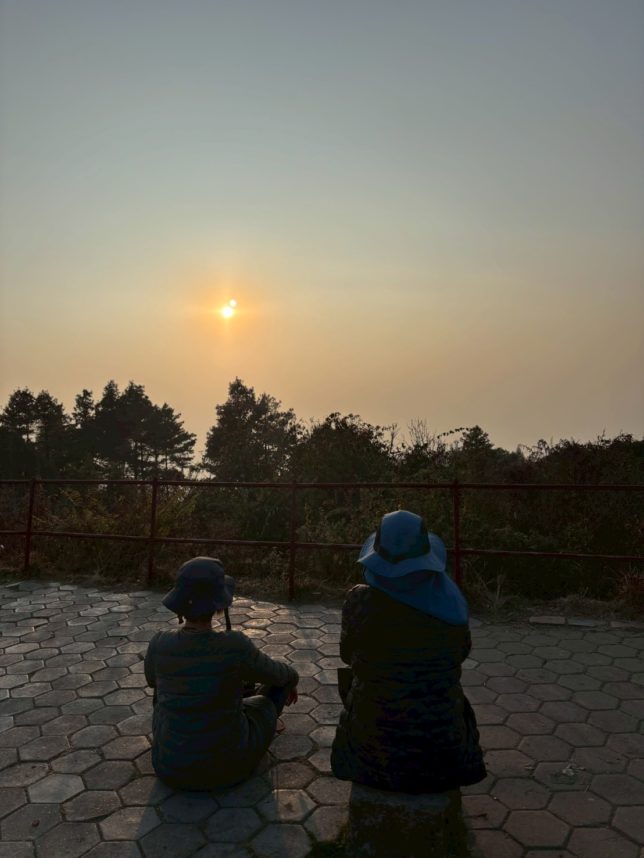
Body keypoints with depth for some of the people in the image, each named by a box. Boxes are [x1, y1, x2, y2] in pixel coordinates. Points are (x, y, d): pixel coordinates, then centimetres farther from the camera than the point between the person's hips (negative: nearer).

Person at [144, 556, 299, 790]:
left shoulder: (159, 644, -17)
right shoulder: (236, 646, -25)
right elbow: (274, 673, -3)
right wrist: (292, 677, 22)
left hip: (172, 765, 2)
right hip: (229, 765, -2)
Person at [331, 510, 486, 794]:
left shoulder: (360, 600, -21)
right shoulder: (448, 597, -16)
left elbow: (348, 655, -2)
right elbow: (462, 652, 3)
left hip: (376, 736, -1)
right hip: (442, 743, 1)